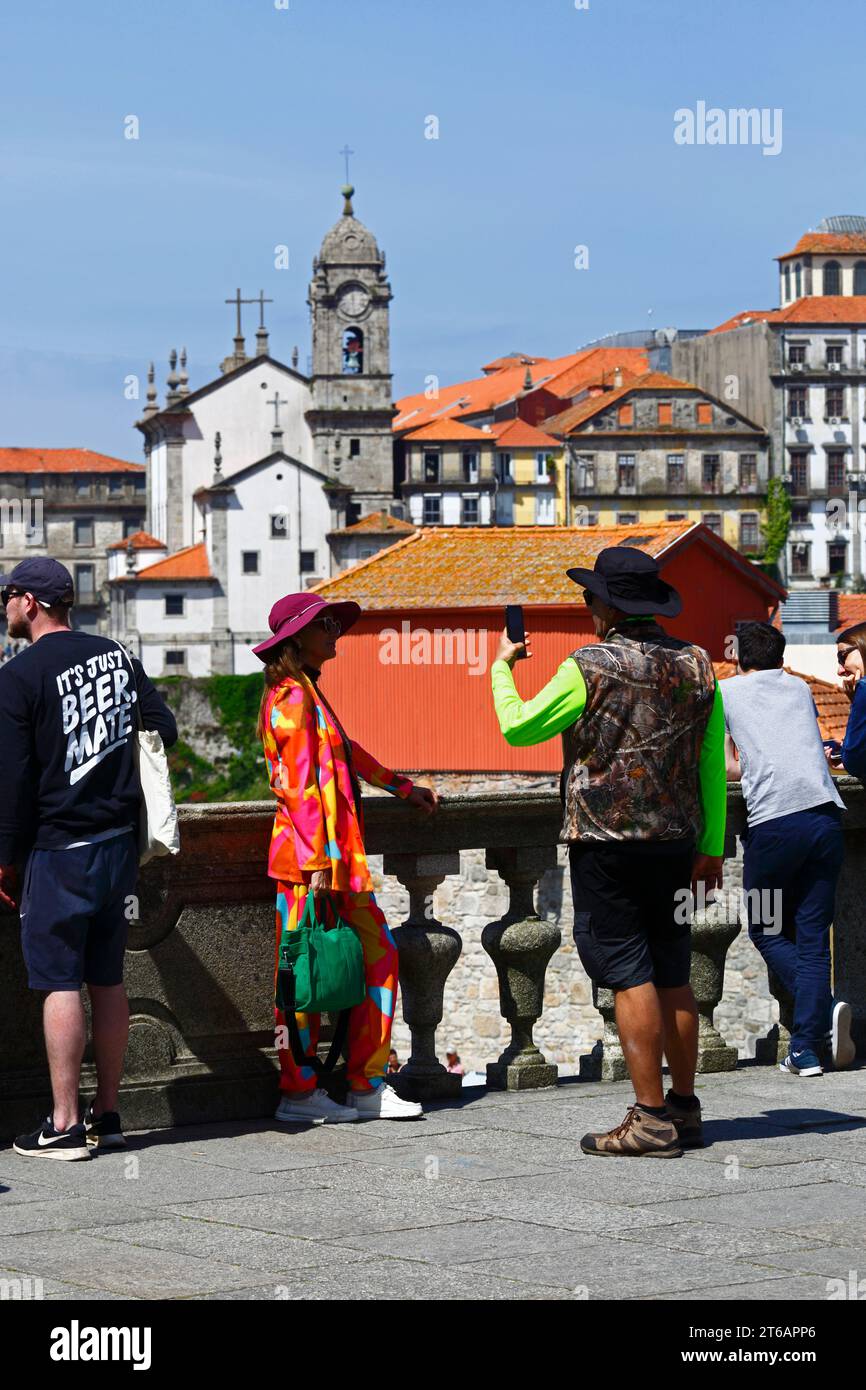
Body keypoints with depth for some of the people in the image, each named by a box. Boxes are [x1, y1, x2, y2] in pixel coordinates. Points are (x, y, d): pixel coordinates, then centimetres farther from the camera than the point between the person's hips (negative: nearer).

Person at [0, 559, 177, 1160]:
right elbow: (165, 730, 12)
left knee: (60, 981, -4)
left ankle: (65, 1126, -4)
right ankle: (107, 1114, 17)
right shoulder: (118, 656, 8)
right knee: (108, 980, 12)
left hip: (59, 847, -6)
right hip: (122, 840, 6)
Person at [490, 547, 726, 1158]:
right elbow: (713, 763, 10)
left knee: (628, 975, -5)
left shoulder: (592, 667, -10)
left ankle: (651, 1119, -7)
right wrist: (711, 846, 16)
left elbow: (518, 727, -1)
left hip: (606, 839, -6)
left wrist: (501, 666, 15)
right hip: (675, 842, 6)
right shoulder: (696, 665, 7)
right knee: (673, 976, 12)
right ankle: (685, 1110, 17)